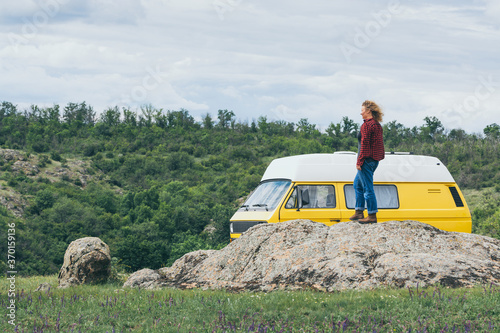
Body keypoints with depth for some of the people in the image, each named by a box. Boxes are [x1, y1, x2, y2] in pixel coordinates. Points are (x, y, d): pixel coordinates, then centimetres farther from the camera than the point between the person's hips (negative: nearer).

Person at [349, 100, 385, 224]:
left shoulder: (367, 125, -15)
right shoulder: (377, 125, 13)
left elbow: (364, 144, -19)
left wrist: (359, 161, -17)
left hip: (367, 159, -10)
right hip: (375, 160, 10)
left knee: (367, 188, -5)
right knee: (357, 184, 20)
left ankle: (372, 216, -2)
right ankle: (359, 212, 22)